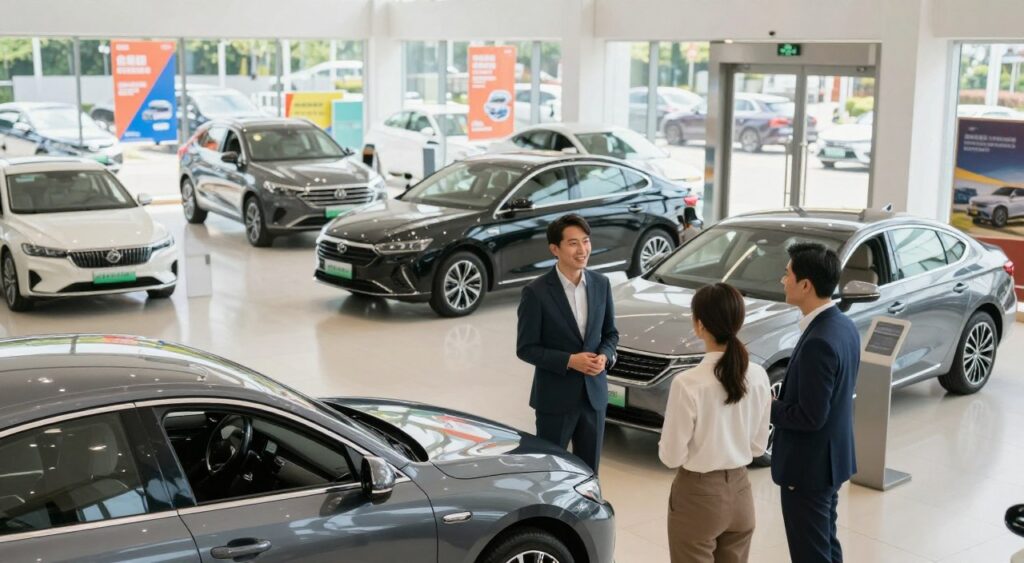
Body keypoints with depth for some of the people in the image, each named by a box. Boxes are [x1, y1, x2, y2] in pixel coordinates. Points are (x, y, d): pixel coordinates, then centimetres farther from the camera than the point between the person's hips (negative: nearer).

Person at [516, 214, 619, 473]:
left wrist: (604, 356, -10)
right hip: (555, 398, -4)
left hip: (594, 395, 4)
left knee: (589, 472, 14)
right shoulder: (536, 292, -13)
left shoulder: (601, 284, 2)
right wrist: (570, 361, -20)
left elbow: (610, 333, 12)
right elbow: (526, 349, -10)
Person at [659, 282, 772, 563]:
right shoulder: (759, 376, -7)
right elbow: (758, 445, 4)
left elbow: (671, 455, -15)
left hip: (699, 496, -5)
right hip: (740, 492, 5)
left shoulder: (688, 383, -23)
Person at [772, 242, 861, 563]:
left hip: (809, 465, -10)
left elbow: (810, 417, -26)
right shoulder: (843, 326, 3)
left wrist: (766, 407, -12)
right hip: (830, 458, 10)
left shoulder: (818, 342, -28)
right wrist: (779, 401, 8)